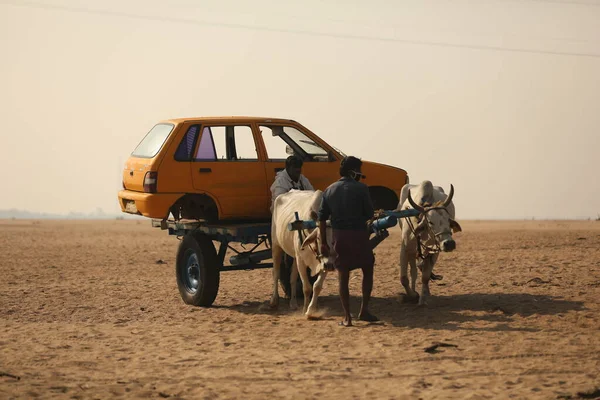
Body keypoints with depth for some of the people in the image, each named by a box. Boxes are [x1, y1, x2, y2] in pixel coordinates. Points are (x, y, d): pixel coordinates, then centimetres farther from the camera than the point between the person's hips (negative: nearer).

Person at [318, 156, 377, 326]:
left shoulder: (329, 190, 5)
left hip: (339, 236, 3)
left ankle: (347, 317, 5)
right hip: (359, 235, -3)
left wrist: (323, 242, 8)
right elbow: (369, 214, -5)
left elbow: (322, 218, 4)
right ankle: (364, 310, 12)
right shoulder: (361, 188, -8)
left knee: (343, 277, 8)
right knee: (367, 271, 15)